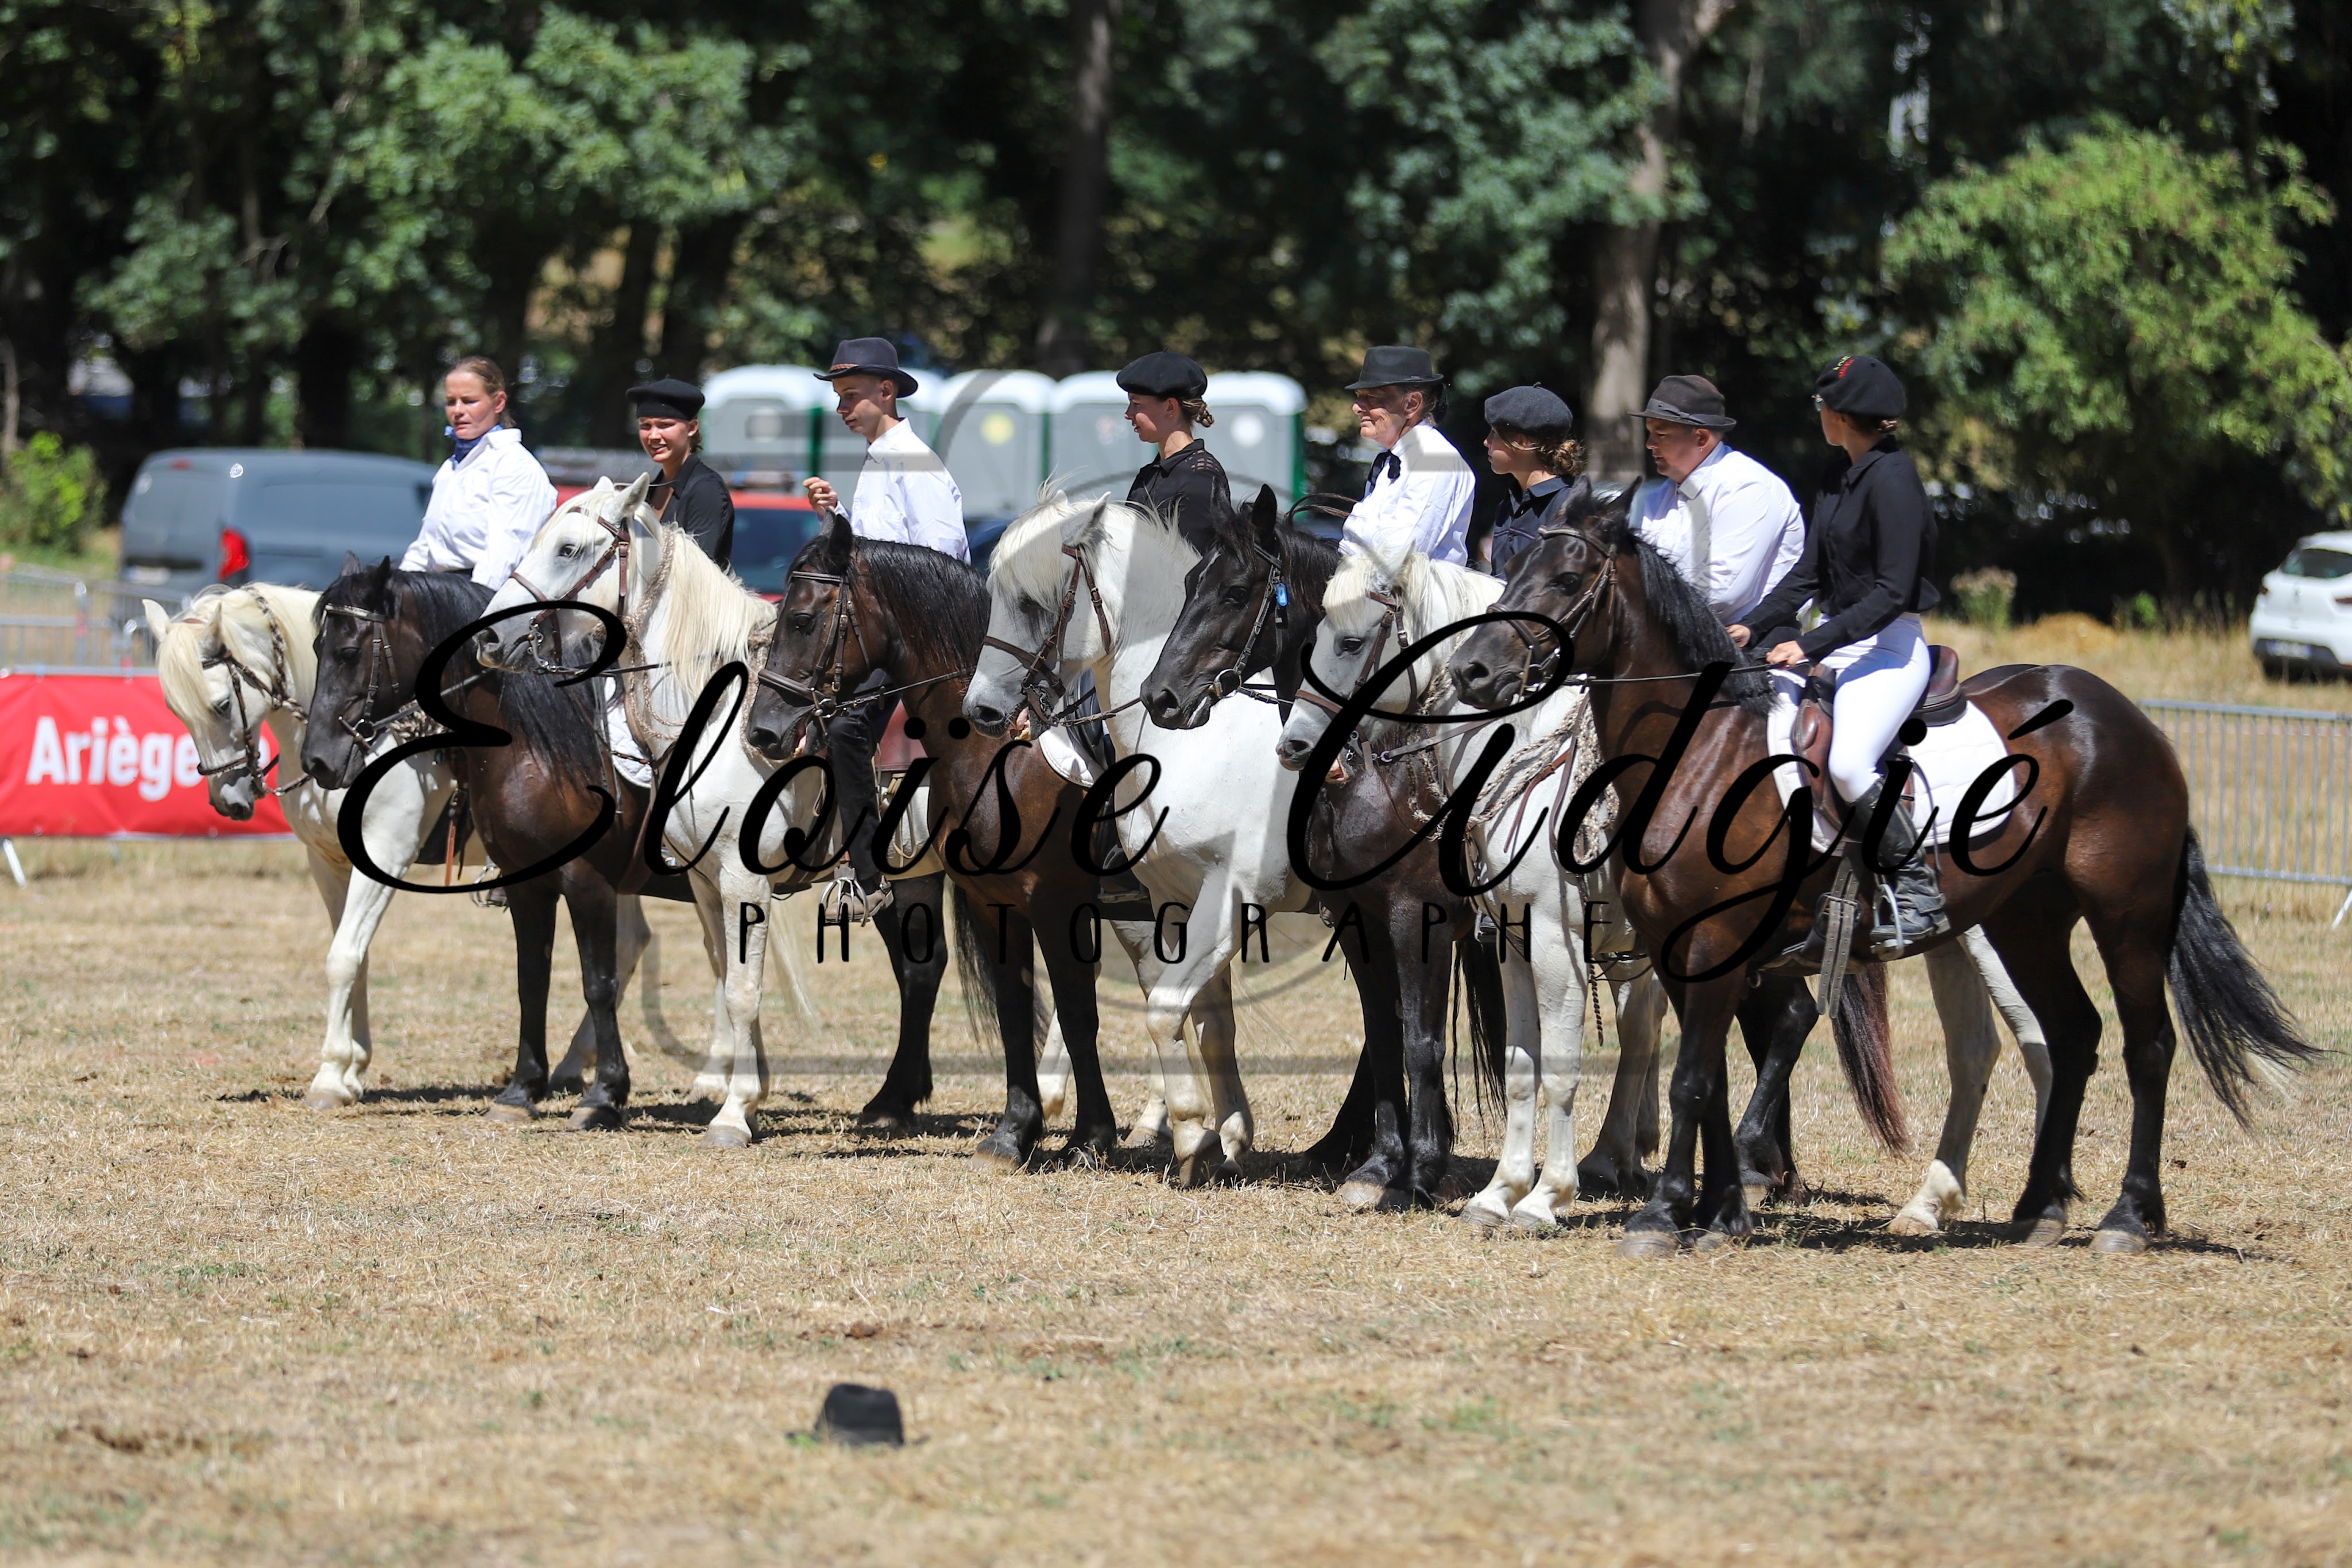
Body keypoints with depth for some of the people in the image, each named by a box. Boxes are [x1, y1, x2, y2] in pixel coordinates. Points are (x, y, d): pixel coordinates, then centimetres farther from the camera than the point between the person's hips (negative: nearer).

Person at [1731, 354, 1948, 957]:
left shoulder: (1892, 480, -16)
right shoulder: (1839, 475, 12)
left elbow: (1892, 592, -20)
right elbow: (1810, 570, 15)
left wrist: (1812, 646, -24)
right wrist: (1755, 628, 1)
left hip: (1888, 647, -10)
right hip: (1834, 640, 10)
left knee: (1848, 761, -31)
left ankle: (1920, 892, -19)